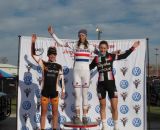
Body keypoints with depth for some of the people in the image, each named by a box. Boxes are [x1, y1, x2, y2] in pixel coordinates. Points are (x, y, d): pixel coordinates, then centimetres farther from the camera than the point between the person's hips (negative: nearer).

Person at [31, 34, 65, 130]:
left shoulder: (59, 66, 5)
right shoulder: (43, 64, 0)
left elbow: (61, 79, 8)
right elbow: (33, 54, -6)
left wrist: (63, 90, 6)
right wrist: (33, 43, -15)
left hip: (54, 92, 1)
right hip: (45, 91, -1)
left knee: (55, 112, 8)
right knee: (43, 112, 5)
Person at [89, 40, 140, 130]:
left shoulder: (111, 56, 0)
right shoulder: (96, 59, 3)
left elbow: (124, 56, 4)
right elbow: (89, 67, 17)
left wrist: (133, 48, 1)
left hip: (111, 83, -1)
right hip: (101, 84, 1)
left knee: (114, 107, -2)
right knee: (103, 106, 10)